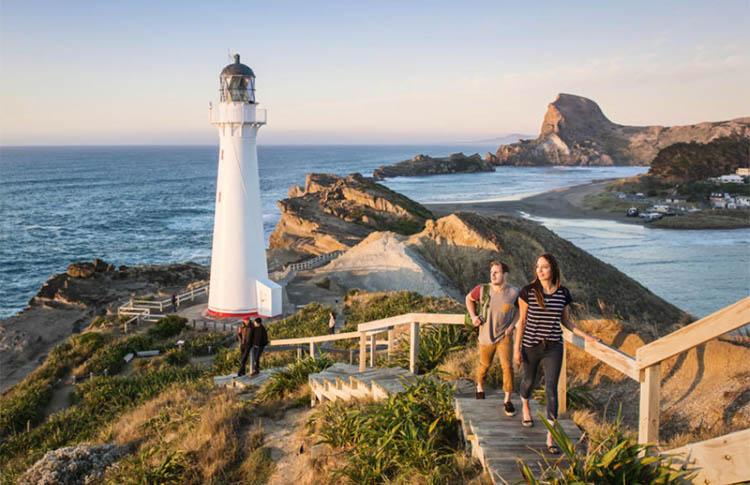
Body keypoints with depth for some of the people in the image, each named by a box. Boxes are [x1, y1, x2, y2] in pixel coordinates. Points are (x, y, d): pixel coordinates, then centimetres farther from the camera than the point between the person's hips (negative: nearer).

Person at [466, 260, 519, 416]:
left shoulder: (514, 292, -13)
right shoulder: (482, 290, -14)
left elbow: (519, 309, 7)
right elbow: (469, 298, 6)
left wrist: (512, 325, -5)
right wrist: (473, 316, -6)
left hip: (504, 336, -1)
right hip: (486, 336, 1)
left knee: (507, 366, -11)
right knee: (484, 365, 18)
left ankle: (507, 400, 2)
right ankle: (480, 385, 49)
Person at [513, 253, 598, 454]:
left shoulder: (563, 293, -2)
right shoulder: (528, 292, -8)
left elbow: (566, 321, 10)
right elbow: (522, 321, -4)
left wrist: (585, 336, 2)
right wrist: (516, 348, -5)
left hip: (554, 347, 0)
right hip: (531, 346, 0)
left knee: (551, 389, -7)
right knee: (529, 380, 20)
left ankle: (550, 437, -4)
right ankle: (525, 407, 56)